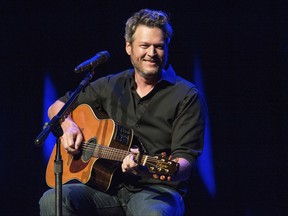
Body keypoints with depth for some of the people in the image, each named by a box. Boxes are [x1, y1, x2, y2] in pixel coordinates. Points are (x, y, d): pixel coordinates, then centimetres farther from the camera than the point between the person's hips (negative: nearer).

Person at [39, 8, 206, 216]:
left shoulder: (186, 96, -1)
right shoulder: (112, 86, 14)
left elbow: (184, 159, -10)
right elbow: (57, 107, 25)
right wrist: (68, 125, 2)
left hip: (157, 190, -4)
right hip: (108, 188, 4)